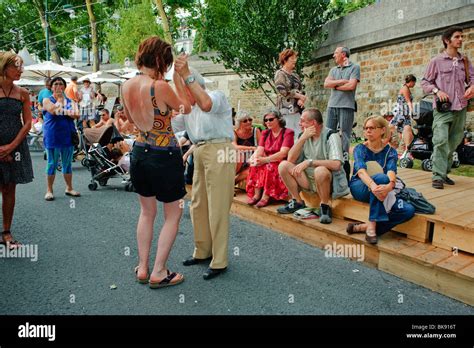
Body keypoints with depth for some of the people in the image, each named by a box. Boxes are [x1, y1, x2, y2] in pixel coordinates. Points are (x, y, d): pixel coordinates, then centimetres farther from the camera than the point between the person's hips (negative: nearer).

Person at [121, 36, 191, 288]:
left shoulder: (127, 86, 1)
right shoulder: (160, 86, -20)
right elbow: (186, 108, -3)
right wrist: (178, 77, 3)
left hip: (139, 153, 7)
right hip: (165, 157, -7)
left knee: (147, 212, 21)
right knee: (173, 214, 10)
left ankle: (142, 268, 28)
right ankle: (158, 273, 15)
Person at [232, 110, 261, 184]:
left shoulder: (256, 131, -2)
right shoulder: (234, 133, -8)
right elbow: (235, 147, -26)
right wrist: (252, 148, -38)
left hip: (251, 164, 1)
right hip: (237, 164, 0)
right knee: (238, 154, -32)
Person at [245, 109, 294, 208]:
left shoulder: (287, 132, -7)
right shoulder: (265, 133, 12)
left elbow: (283, 153, -20)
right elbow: (259, 150, -2)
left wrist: (265, 160, -30)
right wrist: (253, 158, -25)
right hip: (267, 162, 5)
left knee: (270, 166, -33)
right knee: (256, 165, -23)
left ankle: (266, 197, -31)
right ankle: (256, 195, -26)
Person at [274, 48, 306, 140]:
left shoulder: (295, 74, 18)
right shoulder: (280, 74, -2)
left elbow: (301, 89, 16)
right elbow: (283, 91, -13)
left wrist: (301, 99, -7)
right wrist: (300, 96, -9)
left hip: (297, 108, 7)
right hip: (287, 107, -7)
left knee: (299, 133, 2)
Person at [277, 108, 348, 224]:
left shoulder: (331, 136, -14)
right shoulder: (304, 136, 4)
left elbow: (336, 164, -30)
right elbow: (291, 159, -6)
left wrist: (309, 162, -29)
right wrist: (303, 138, -16)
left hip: (329, 181, -6)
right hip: (308, 179, 6)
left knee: (320, 171, -38)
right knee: (283, 165, -9)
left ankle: (325, 207, -14)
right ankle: (297, 202, 3)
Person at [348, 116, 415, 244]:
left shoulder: (390, 151, 2)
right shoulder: (360, 149, -5)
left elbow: (391, 172, -19)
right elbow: (361, 171, -25)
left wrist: (390, 185, -44)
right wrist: (373, 185, -47)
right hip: (360, 188, -3)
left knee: (409, 210, -22)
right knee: (381, 178, -36)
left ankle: (363, 227, -23)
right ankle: (371, 226, -35)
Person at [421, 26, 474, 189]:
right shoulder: (436, 61, 2)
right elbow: (425, 82, 3)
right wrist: (437, 91, -14)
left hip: (460, 108, 5)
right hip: (442, 108, -5)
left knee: (453, 142, 8)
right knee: (440, 141, -16)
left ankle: (444, 172, 19)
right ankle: (438, 176, -15)